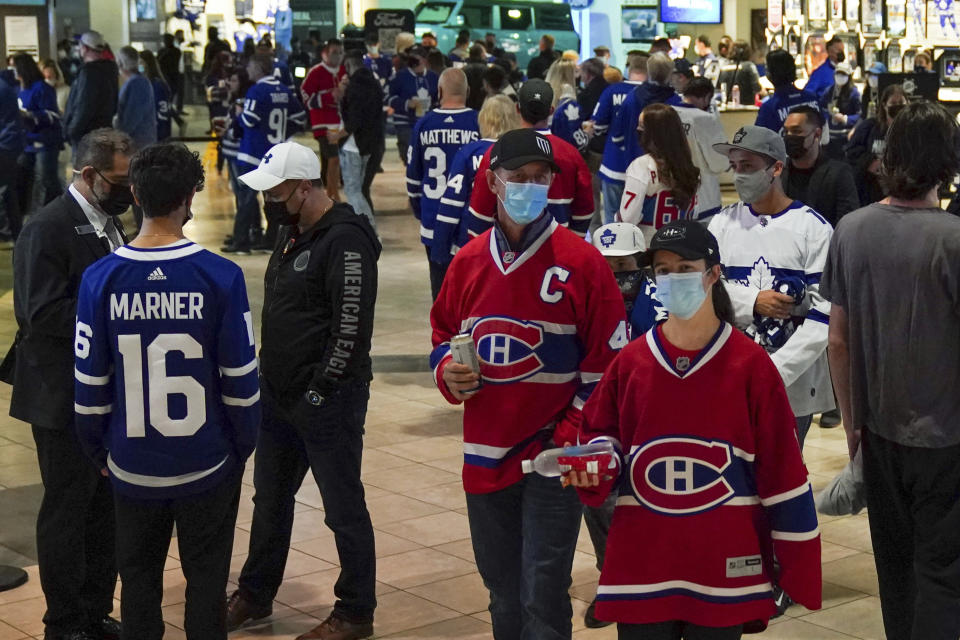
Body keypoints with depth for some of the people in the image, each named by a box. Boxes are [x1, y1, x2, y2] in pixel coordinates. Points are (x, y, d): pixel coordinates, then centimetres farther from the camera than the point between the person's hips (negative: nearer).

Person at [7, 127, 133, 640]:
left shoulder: (107, 223, 11)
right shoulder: (48, 229, -15)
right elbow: (39, 313, -22)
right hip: (65, 398, -8)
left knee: (106, 505, 14)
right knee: (67, 508, 3)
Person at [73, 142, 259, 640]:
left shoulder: (99, 279, -9)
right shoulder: (221, 277, -14)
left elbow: (90, 382, -3)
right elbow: (241, 379, -8)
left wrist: (97, 451, 11)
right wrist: (243, 445, 8)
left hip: (132, 466, 2)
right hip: (207, 463, -1)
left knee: (139, 579, 16)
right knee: (206, 579, 12)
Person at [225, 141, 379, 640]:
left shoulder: (346, 241, -19)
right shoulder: (296, 232, 11)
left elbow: (352, 327, -22)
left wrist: (319, 392, -19)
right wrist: (268, 380, 15)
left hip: (326, 400, -9)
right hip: (280, 394, 10)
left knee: (343, 507, 3)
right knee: (269, 499, 20)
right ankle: (255, 595, 35)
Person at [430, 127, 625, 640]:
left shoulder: (580, 262, -8)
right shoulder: (468, 262, 6)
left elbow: (607, 363, -7)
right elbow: (443, 336, 19)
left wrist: (570, 441, -12)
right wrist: (448, 373, -4)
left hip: (552, 461, -5)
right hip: (485, 458, 5)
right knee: (503, 598, 18)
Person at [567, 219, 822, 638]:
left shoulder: (750, 364, -5)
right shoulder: (630, 362, 2)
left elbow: (780, 467, -3)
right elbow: (600, 436, 12)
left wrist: (798, 566, -3)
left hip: (724, 569, -2)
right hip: (641, 568, 2)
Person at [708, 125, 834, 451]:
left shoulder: (813, 228, -7)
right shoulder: (723, 223, 6)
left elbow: (824, 313, -12)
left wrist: (775, 370, -17)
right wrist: (753, 301, -15)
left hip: (793, 381, -3)